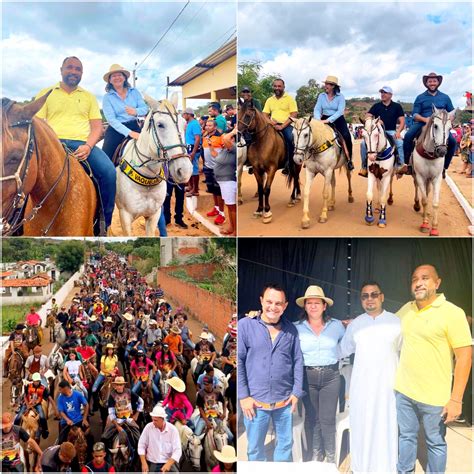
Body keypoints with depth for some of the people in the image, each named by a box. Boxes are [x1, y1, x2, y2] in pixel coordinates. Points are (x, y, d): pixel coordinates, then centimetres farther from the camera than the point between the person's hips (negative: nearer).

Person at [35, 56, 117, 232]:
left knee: (109, 172, -27)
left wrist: (88, 146, -9)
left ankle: (103, 224, -13)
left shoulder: (88, 97, 22)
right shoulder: (46, 94, 17)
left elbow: (97, 126, 12)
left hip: (83, 144, 1)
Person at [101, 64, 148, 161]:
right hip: (116, 129, -2)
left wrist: (136, 111, -27)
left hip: (134, 126, 2)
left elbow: (145, 109, 0)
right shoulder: (107, 97, -2)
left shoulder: (134, 92, 7)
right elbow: (111, 119, -13)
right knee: (106, 156, -17)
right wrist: (129, 133, -26)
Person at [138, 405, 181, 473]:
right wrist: (144, 463, -8)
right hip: (152, 463, 1)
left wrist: (168, 464, -24)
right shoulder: (148, 427, -5)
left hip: (169, 462, -1)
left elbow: (177, 450, -11)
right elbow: (141, 446, 2)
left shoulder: (172, 429, -8)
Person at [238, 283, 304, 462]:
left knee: (285, 444, 17)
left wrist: (297, 393, 2)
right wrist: (243, 396, -9)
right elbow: (238, 362, -6)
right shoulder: (245, 325, -6)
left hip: (285, 401, 3)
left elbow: (298, 361, 8)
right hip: (255, 402, -3)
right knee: (255, 448, 11)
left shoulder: (290, 329, 4)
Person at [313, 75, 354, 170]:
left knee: (346, 136, -26)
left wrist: (328, 120, -29)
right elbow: (317, 109, -2)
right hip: (324, 120, 3)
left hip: (338, 120, -3)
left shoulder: (340, 97, -6)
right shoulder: (321, 96, 4)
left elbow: (340, 111, -17)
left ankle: (349, 159, -12)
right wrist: (318, 119, -24)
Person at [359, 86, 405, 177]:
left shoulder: (397, 106, 8)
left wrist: (398, 131, -14)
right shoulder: (376, 106, 11)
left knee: (400, 143, -31)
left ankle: (400, 165, -23)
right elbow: (368, 117, 4)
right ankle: (364, 166, -10)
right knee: (364, 143, -21)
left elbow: (402, 121, 3)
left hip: (391, 131, -1)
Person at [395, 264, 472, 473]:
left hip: (434, 396, -5)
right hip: (403, 391, 5)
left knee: (435, 443, 11)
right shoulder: (406, 309, 5)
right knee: (406, 437, 18)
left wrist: (456, 399, -17)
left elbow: (464, 356, -14)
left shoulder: (452, 312, -13)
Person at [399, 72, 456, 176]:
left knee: (452, 142, -21)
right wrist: (425, 119, -17)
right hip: (422, 123, -1)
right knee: (408, 136, -28)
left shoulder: (445, 97, 14)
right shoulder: (420, 98, 9)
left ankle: (444, 167, -4)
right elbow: (415, 114, 2)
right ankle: (407, 164, -19)